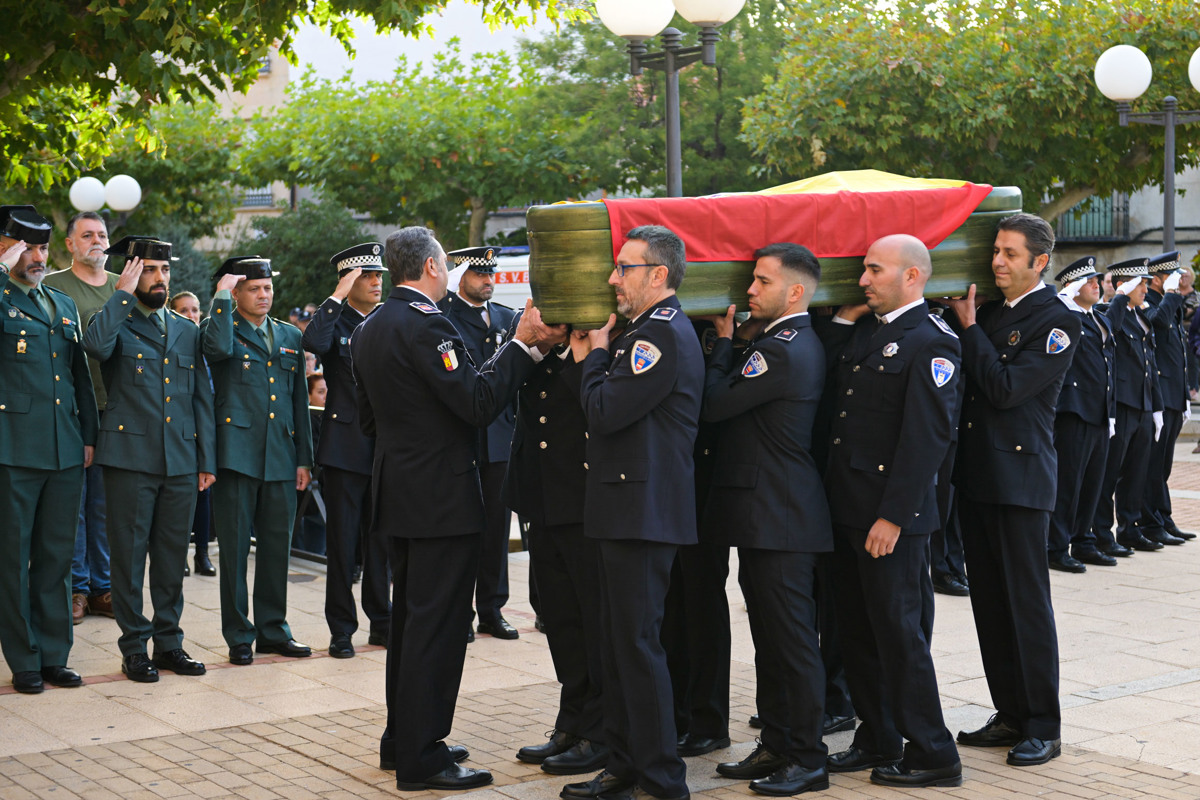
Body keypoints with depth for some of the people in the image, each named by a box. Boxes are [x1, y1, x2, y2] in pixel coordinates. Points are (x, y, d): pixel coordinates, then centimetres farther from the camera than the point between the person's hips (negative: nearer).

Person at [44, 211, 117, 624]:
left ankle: (103, 586, 15)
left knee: (106, 503, 7)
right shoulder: (52, 286, 1)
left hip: (114, 411, 4)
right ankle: (75, 588, 10)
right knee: (71, 502, 0)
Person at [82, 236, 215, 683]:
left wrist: (207, 459, 10)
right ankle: (134, 647, 9)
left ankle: (168, 641, 19)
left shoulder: (188, 331, 16)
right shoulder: (116, 323, 2)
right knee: (129, 554, 1)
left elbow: (202, 398, 15)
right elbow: (96, 345, -24)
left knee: (172, 554, 9)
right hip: (130, 458, -4)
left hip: (181, 462, 4)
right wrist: (123, 293, -14)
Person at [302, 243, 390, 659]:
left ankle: (381, 621, 21)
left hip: (384, 448, 5)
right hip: (345, 448, -5)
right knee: (342, 542, 1)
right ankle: (341, 629, 9)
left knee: (381, 540, 11)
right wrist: (338, 296, -20)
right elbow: (313, 342, -27)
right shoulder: (335, 323, -2)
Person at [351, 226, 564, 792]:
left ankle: (401, 740, 27)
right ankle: (421, 759, -1)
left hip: (396, 496, 10)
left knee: (408, 620, 18)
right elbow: (478, 403, -24)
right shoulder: (426, 325, -18)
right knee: (436, 626, -5)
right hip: (442, 499, -10)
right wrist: (523, 344, -18)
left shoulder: (368, 330, 12)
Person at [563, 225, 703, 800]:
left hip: (643, 512, -11)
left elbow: (606, 412, -21)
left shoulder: (663, 334, -15)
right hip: (629, 511, 11)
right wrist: (591, 360, 7)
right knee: (621, 643, 15)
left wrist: (596, 355, -5)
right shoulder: (649, 331, 18)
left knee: (638, 643, -5)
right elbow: (604, 412, 18)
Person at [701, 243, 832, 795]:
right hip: (770, 515, 10)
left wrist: (724, 342, -4)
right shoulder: (799, 344, 14)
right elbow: (731, 403, 16)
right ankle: (777, 747, 24)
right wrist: (733, 342, 7)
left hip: (779, 520, -10)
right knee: (772, 640, 15)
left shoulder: (781, 351, -18)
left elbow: (715, 404, -15)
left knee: (792, 641, -3)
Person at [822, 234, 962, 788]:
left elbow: (928, 436, -19)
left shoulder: (931, 342, -13)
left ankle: (931, 755, 11)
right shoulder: (863, 330, 14)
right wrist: (842, 319, 8)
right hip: (848, 509, 8)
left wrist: (893, 516, -21)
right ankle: (879, 740, 29)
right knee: (858, 631, 15)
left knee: (899, 633, -1)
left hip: (891, 515, -8)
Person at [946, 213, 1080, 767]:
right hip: (976, 474, 7)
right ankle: (1009, 715, 21)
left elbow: (1006, 388, -18)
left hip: (1020, 476, -7)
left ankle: (1042, 727, 7)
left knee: (1027, 603, -2)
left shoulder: (1056, 321, -9)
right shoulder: (987, 312, 13)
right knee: (990, 602, 11)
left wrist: (969, 327, -11)